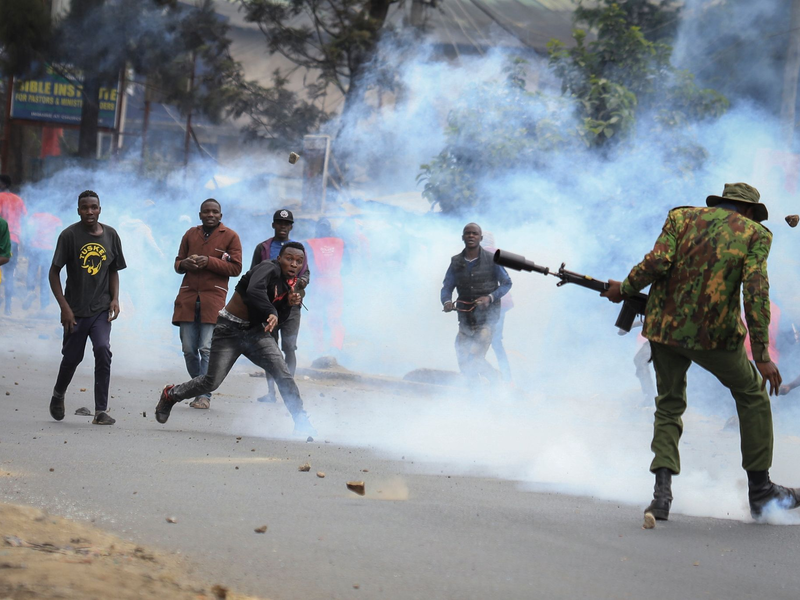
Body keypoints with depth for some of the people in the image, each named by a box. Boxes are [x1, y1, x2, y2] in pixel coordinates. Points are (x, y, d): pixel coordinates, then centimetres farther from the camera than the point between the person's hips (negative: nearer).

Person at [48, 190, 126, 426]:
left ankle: (101, 411, -14)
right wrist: (64, 306, -11)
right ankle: (58, 394, 40)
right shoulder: (70, 235, -7)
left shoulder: (110, 235, 4)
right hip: (76, 309, -2)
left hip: (101, 309, 2)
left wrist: (115, 299, 1)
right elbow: (54, 273, -5)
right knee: (72, 357, 8)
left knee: (103, 350, -17)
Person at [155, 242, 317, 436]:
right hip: (230, 330, -6)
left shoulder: (289, 283, 7)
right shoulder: (269, 269, -17)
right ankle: (170, 395, 25)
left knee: (282, 373, -13)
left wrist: (288, 305, -8)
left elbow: (276, 322, 7)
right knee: (212, 382, -2)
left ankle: (301, 422, -8)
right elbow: (254, 291, -38)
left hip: (255, 332, 6)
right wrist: (271, 312, -39)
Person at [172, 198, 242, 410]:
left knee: (207, 348, -10)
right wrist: (185, 264, -1)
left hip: (214, 297, -4)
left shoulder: (230, 236, 5)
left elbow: (235, 268, -1)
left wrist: (209, 262, -13)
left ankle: (205, 395, -7)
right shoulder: (190, 235, 17)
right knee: (188, 349, 1)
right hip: (188, 297, 4)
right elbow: (178, 264, 23)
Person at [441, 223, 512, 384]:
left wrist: (490, 297, -13)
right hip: (465, 318, 4)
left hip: (487, 317, -4)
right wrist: (447, 302, -14)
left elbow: (506, 283, 3)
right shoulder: (456, 262, 5)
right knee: (464, 362, 4)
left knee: (475, 359, -16)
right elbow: (447, 287, 9)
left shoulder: (491, 260, -4)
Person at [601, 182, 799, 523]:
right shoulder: (755, 234, 4)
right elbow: (755, 292, -9)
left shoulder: (682, 217, 10)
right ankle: (760, 491, 23)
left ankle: (662, 491, -3)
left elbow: (656, 262, -7)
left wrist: (624, 289, 10)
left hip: (665, 327, 2)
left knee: (669, 407, 18)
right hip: (714, 335, -2)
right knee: (752, 396, 20)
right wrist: (762, 355, -11)